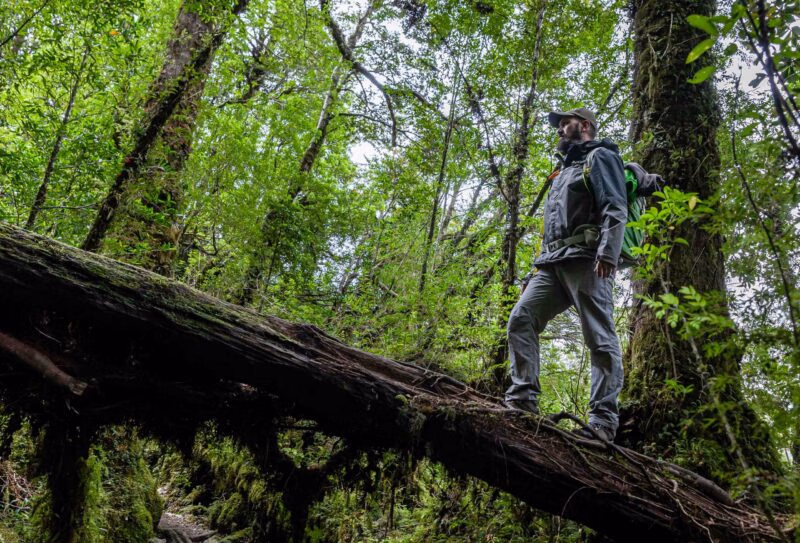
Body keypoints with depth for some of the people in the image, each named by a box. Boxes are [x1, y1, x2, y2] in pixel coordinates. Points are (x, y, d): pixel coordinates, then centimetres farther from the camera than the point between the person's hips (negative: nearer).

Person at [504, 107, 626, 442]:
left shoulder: (600, 157, 9)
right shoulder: (565, 171, 35)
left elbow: (615, 209, -8)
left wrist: (607, 253, -22)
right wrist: (543, 260, 22)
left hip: (586, 260, -8)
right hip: (552, 263, 8)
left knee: (600, 339, -11)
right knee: (521, 319, -8)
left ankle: (603, 421, -14)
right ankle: (522, 399, -11)